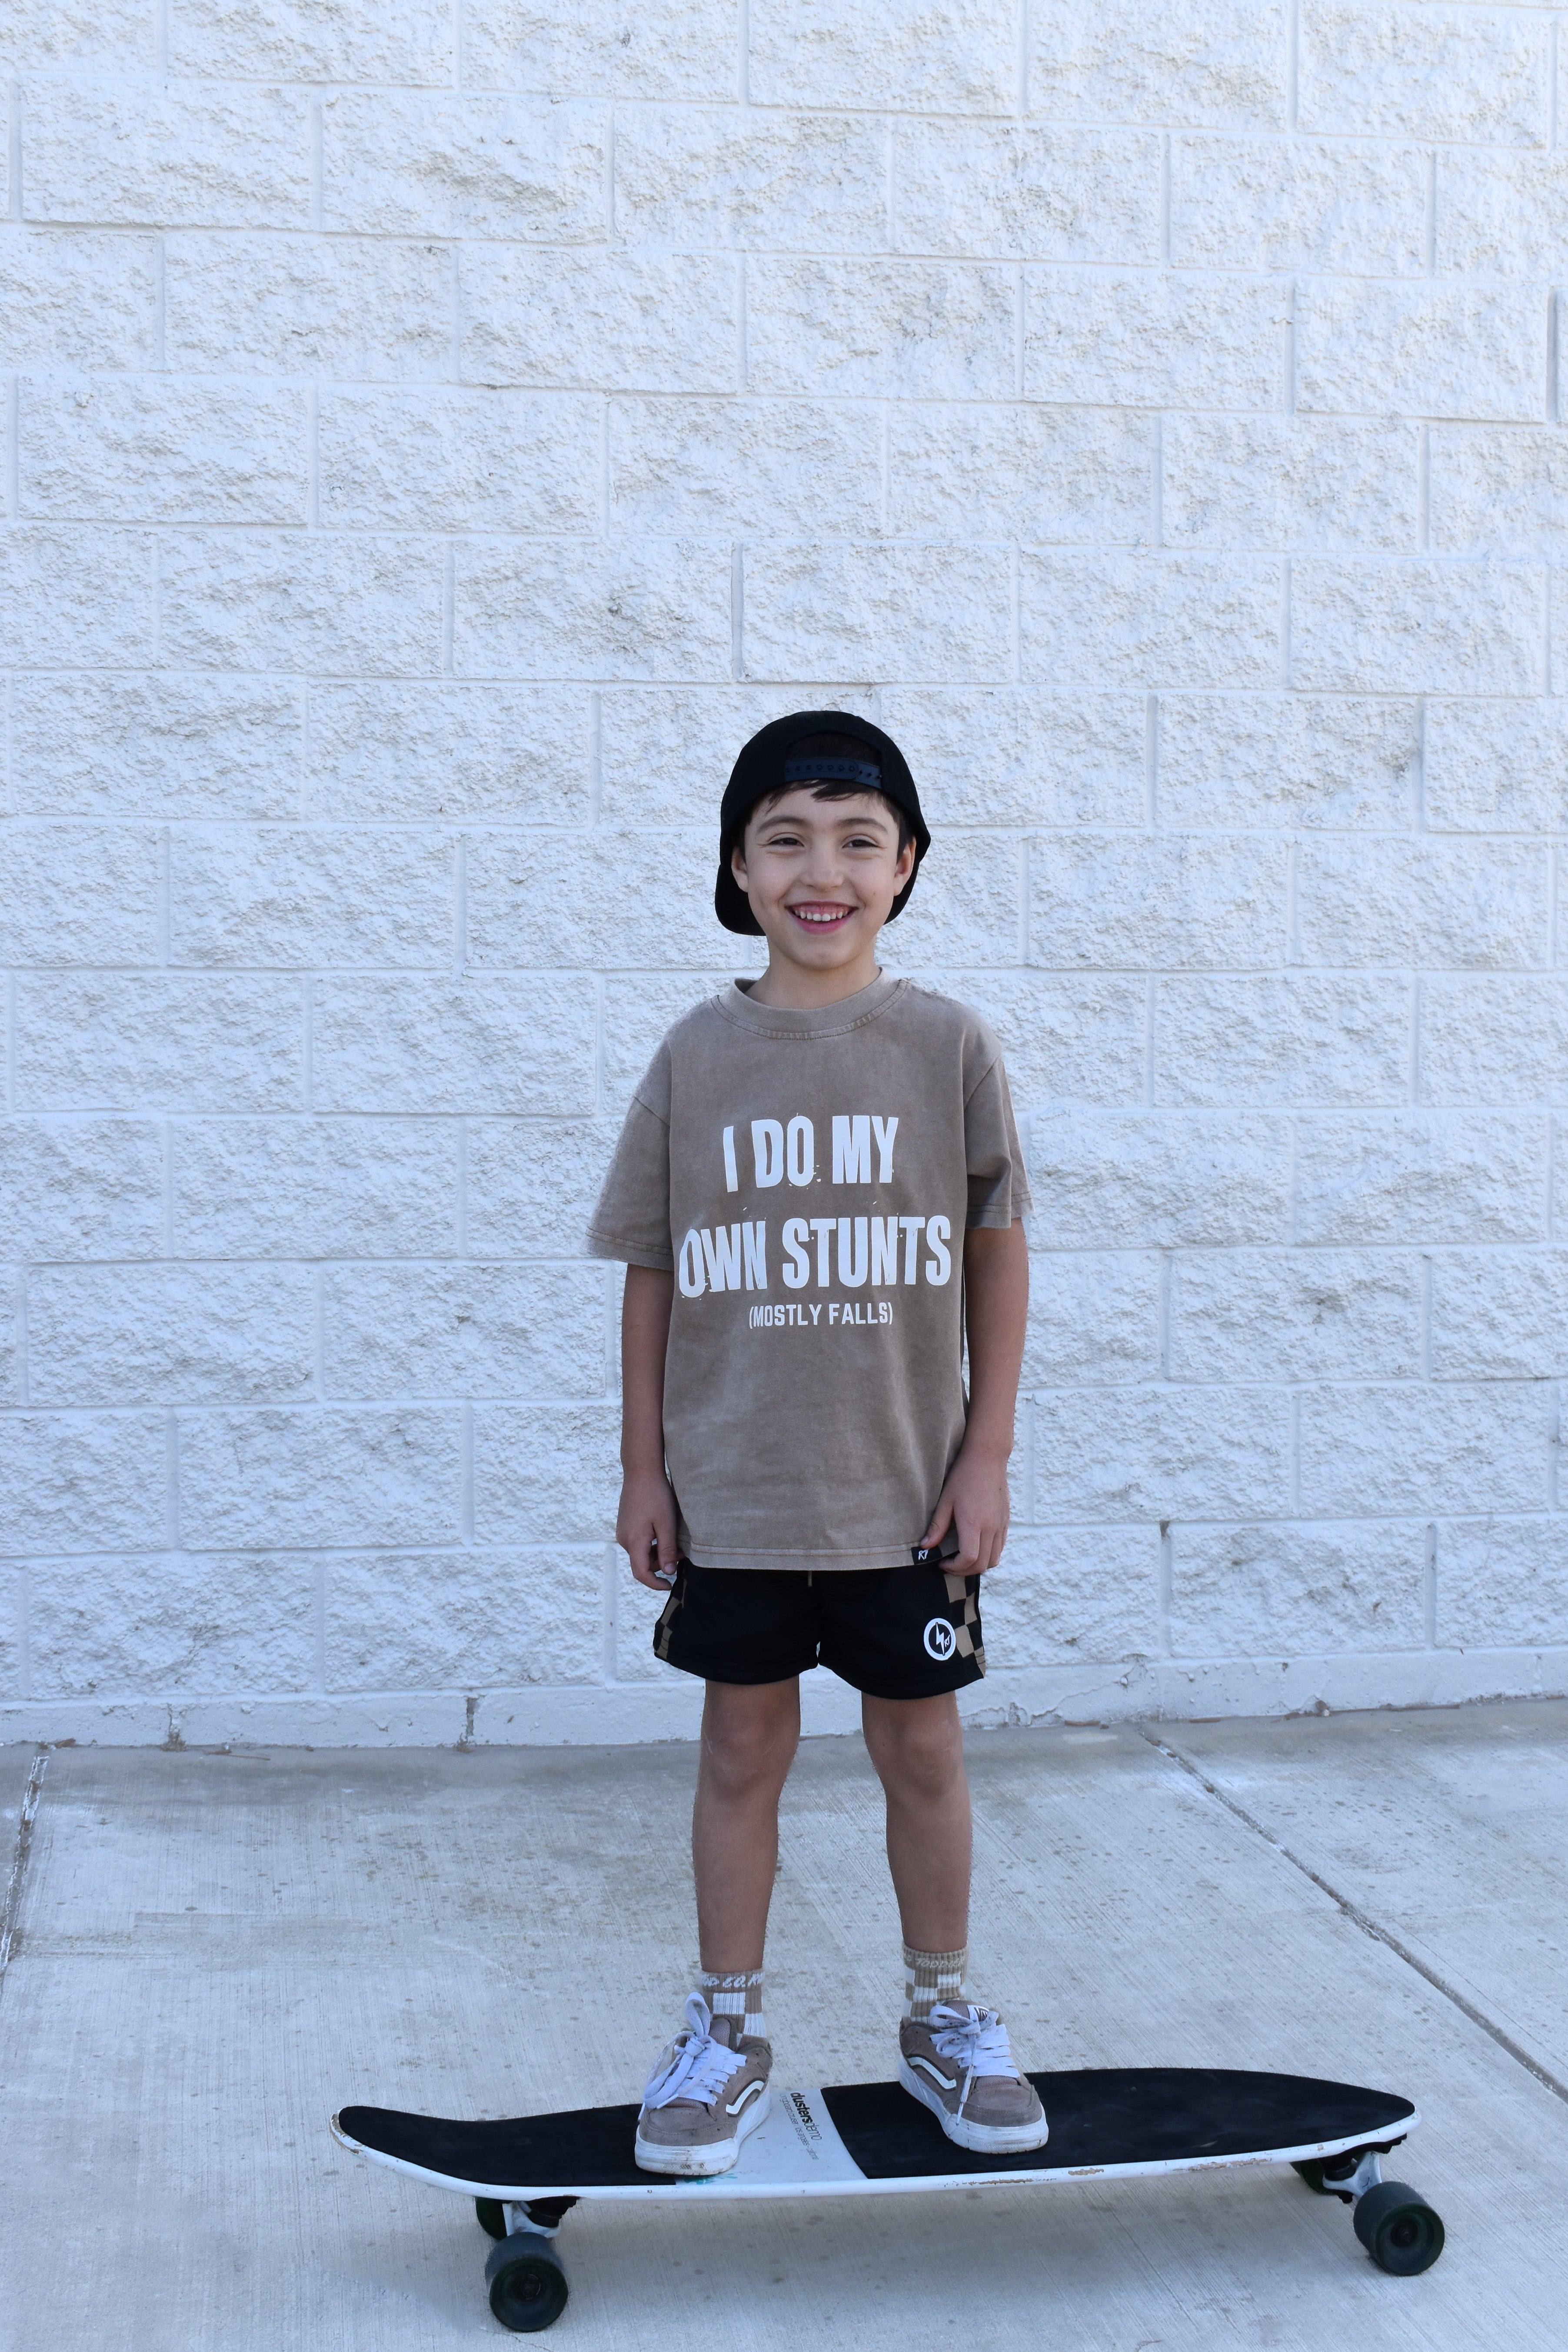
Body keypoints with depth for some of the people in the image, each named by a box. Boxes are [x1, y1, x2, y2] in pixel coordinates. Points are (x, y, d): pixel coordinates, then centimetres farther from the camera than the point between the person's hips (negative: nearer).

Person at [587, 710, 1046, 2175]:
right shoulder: (698, 1057, -2)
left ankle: (941, 2016, 30)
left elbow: (997, 1256, 1)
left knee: (920, 1747, 11)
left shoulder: (948, 1046, -4)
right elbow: (653, 1272, 3)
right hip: (730, 1491, 1)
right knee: (741, 1749, 10)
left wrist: (986, 1454, -1)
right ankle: (727, 2031, 26)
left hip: (903, 1490, 0)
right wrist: (643, 1468, 2)